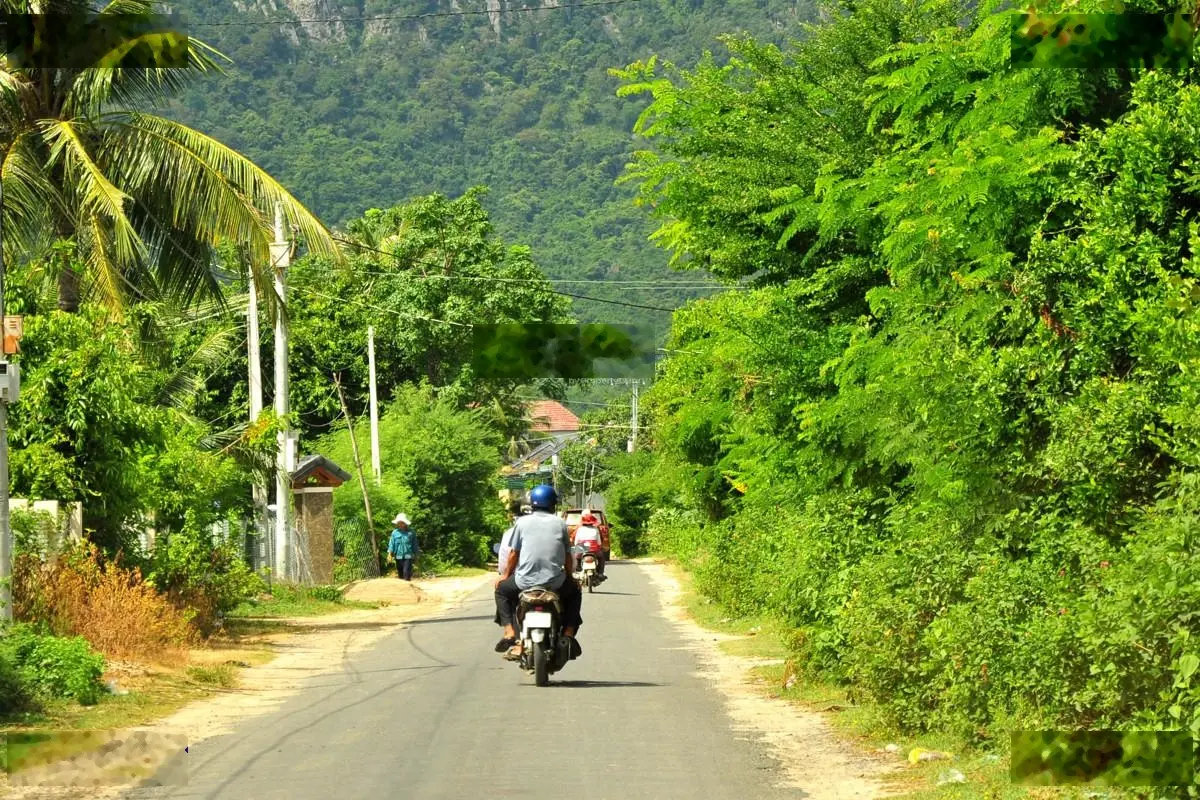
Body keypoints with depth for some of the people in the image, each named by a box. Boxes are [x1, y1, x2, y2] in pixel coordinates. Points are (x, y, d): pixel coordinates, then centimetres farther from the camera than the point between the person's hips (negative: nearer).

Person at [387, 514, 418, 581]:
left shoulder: (410, 532, 2)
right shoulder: (395, 532, 2)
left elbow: (414, 544, 9)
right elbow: (391, 543, 2)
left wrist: (416, 554, 11)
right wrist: (390, 553, -7)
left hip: (408, 556, -2)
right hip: (398, 555, 2)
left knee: (406, 572, -13)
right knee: (400, 573, 10)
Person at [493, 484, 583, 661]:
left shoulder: (523, 522, 4)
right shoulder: (560, 523, 7)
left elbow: (514, 553, 6)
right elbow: (567, 555, 12)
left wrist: (505, 574, 21)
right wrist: (570, 575, 29)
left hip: (526, 580, -1)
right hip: (555, 582, 1)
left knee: (502, 590, 28)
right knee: (574, 593, 32)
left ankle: (509, 632, 10)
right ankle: (568, 635, 14)